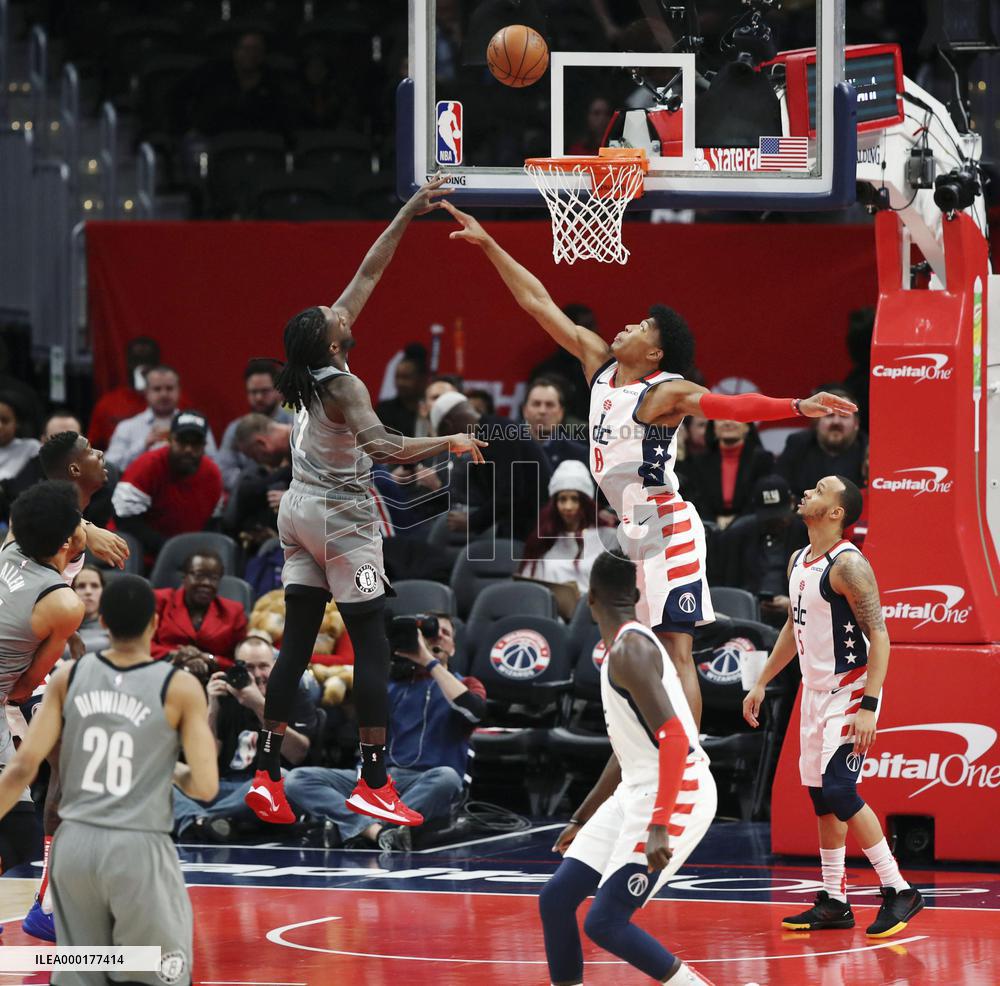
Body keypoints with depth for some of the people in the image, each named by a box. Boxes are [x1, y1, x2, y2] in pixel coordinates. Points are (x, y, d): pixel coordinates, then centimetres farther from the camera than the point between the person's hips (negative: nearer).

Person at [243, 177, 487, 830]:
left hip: (301, 509, 8)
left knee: (297, 641, 8)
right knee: (373, 647, -4)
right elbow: (380, 446, -37)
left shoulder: (314, 359, 0)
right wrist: (450, 442, -30)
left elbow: (369, 273, 5)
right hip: (342, 519, -8)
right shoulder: (342, 386, -21)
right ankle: (374, 783, -7)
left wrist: (410, 215, 6)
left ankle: (267, 773, 5)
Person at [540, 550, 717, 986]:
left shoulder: (630, 650, -15)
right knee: (555, 899, 7)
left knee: (605, 923, -12)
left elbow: (673, 738, -25)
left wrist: (659, 826, -28)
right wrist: (581, 819, 31)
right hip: (636, 792, 10)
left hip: (675, 794, -10)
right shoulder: (625, 646, 16)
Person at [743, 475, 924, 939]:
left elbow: (879, 636, -21)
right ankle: (834, 902, 16)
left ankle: (898, 891, -10)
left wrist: (868, 707, -27)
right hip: (816, 692, 9)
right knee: (822, 797, 10)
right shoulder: (799, 561, 10)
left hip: (850, 691, -9)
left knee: (839, 791, -16)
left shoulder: (848, 565, -18)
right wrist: (761, 683, 22)